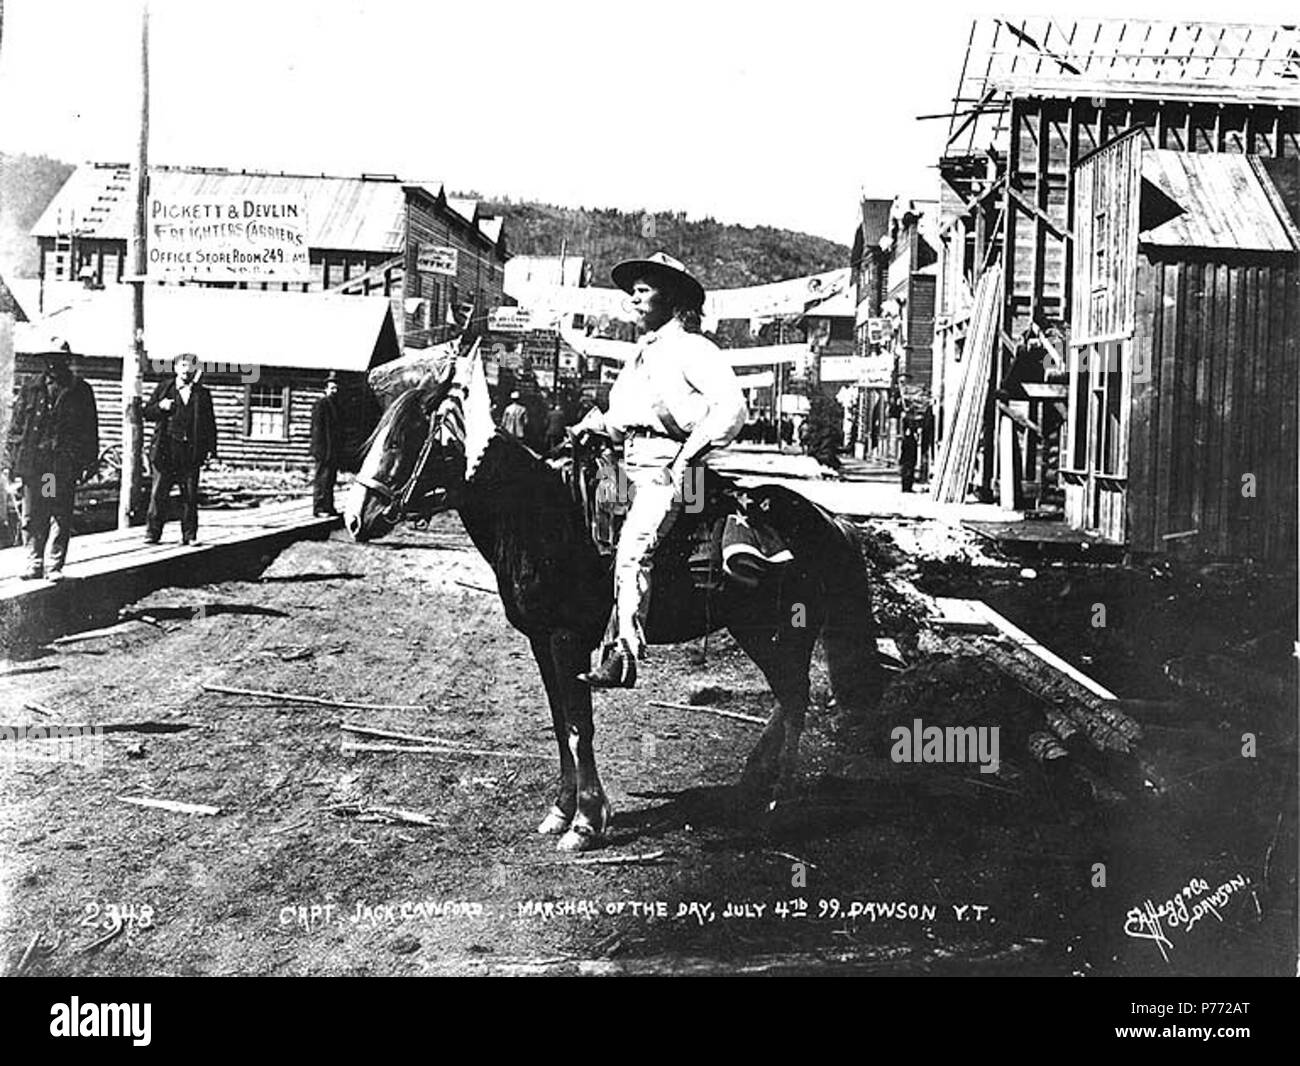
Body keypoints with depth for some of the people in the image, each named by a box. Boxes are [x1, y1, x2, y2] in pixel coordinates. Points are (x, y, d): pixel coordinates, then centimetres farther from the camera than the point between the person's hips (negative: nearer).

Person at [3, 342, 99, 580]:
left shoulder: (80, 391, 8)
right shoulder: (31, 391, 10)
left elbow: (90, 430, 8)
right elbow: (16, 428, 10)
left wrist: (88, 464, 1)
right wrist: (14, 467, 4)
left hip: (65, 467, -1)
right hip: (32, 466, 2)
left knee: (61, 520, 0)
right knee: (31, 520, 4)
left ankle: (54, 566, 6)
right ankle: (34, 564, 13)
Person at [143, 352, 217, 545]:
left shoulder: (202, 394, 12)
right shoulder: (164, 388, 11)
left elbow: (210, 424, 11)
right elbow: (147, 412, 11)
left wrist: (211, 450, 2)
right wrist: (160, 407, -10)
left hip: (191, 452, 0)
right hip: (166, 448, 0)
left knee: (190, 495, 0)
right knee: (158, 493, -2)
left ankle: (189, 535, 6)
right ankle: (152, 533, 4)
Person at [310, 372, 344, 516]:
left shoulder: (336, 406, 18)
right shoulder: (320, 405, -8)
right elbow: (316, 429, -14)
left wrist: (340, 450, 17)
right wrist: (320, 449, -19)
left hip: (335, 451, 9)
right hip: (324, 450, -9)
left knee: (331, 479, 11)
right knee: (322, 479, -6)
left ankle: (329, 507, 16)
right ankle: (318, 508, -4)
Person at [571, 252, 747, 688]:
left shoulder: (692, 348, -2)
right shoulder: (642, 353, 23)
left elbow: (732, 407, -12)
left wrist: (691, 454, -16)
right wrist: (597, 424, 12)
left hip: (667, 462, -9)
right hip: (632, 459, 9)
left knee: (633, 547, -25)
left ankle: (624, 655, -27)